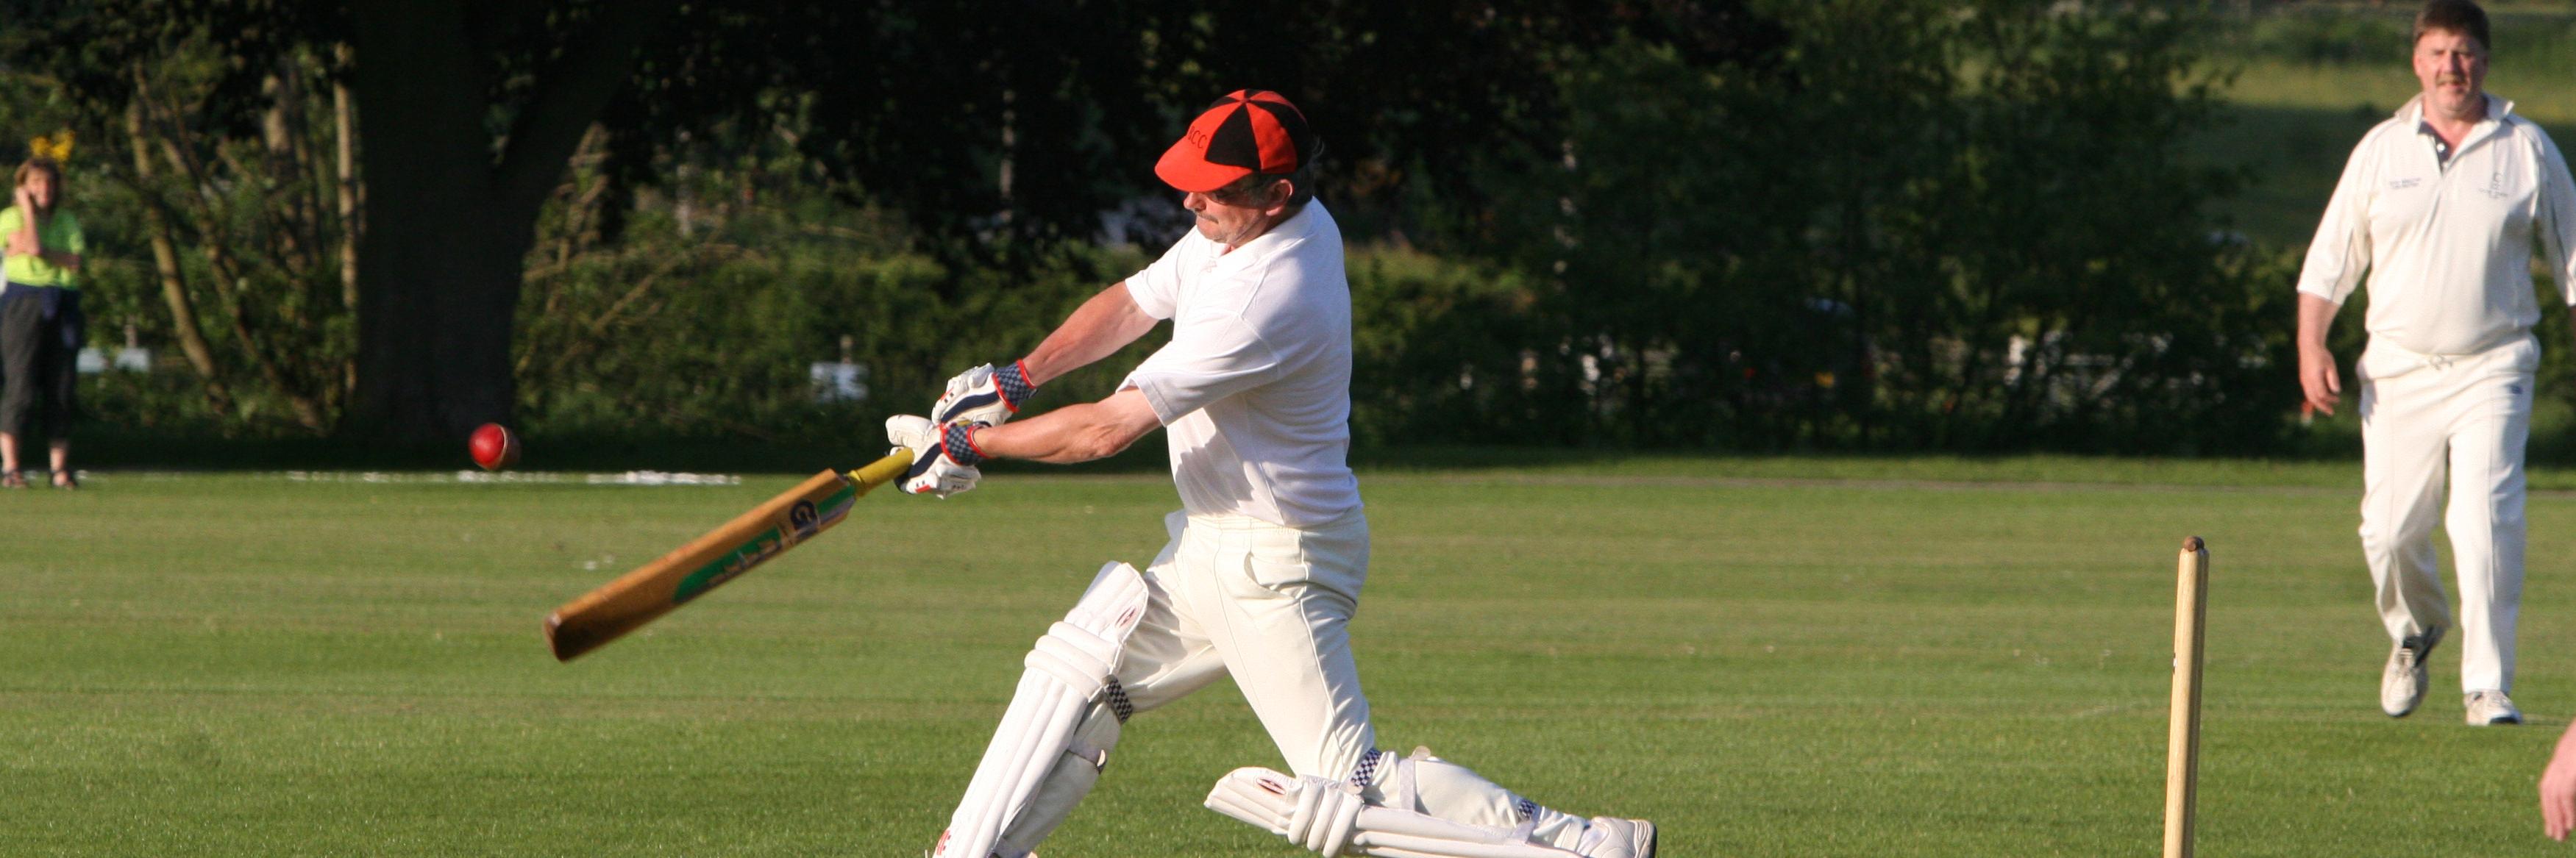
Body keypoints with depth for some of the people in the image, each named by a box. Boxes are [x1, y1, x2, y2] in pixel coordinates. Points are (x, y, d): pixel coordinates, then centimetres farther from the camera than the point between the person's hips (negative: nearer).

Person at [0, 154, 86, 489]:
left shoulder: (67, 222, 13)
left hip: (62, 307, 4)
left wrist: (41, 253, -12)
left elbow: (75, 262, -1)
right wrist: (28, 209, -8)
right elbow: (31, 247, -17)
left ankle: (61, 468, 3)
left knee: (61, 388, 1)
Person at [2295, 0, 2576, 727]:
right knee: (2390, 530, 3)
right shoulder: (2380, 150, 7)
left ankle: (2488, 686, -13)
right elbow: (2330, 259, 10)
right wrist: (2311, 347, -1)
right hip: (2398, 367, 2)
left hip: (2492, 367, -2)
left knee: (2486, 519, -17)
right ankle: (2414, 630, 35)